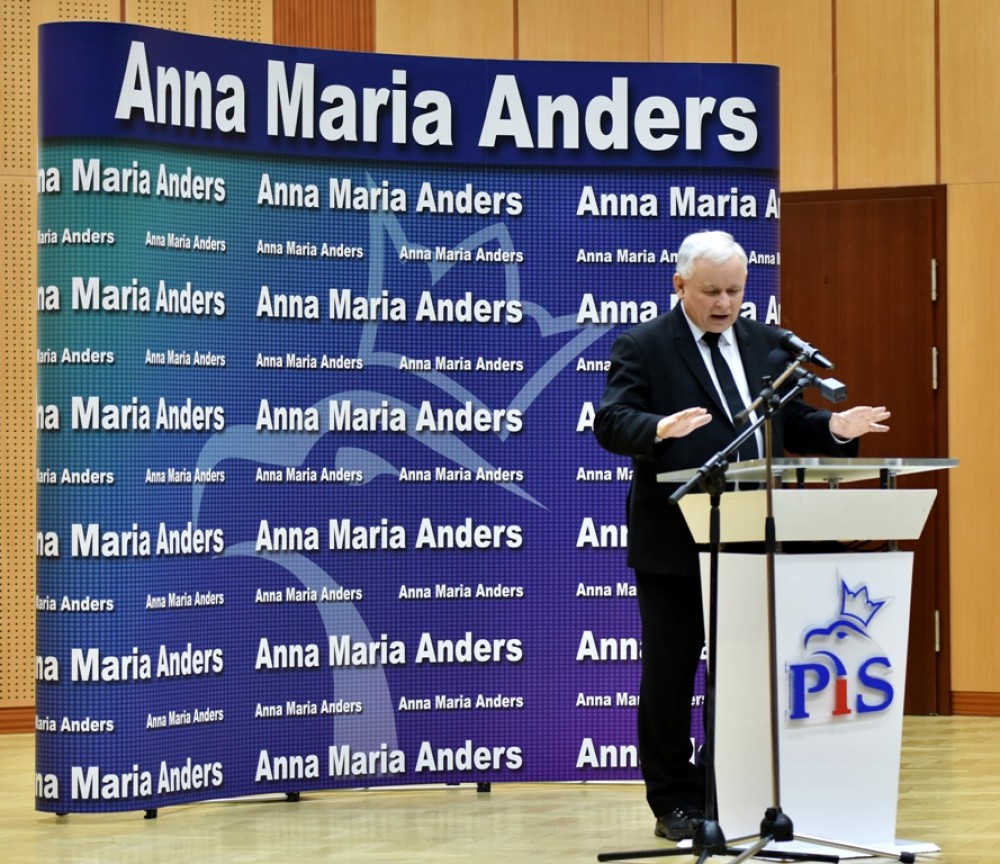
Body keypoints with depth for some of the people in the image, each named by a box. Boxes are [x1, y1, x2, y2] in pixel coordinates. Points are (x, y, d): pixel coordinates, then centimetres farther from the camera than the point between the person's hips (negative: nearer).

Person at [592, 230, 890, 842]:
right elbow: (610, 423, -15)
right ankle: (676, 804, 13)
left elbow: (790, 425, 14)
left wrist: (836, 428, -6)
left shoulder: (767, 344, 12)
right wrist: (659, 429, -35)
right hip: (674, 543, -4)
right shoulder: (643, 347, -4)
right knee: (669, 677, 4)